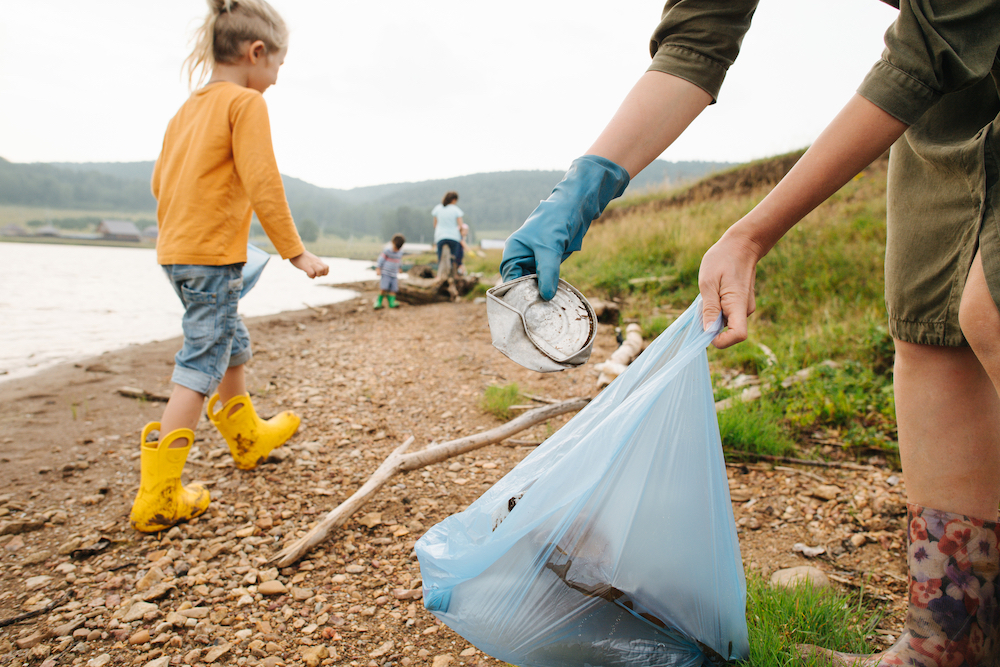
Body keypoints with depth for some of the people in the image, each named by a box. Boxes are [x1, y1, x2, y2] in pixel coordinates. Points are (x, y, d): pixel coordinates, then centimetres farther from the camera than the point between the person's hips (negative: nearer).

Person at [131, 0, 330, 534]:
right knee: (200, 365, -5)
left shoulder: (189, 107, 14)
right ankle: (157, 498, -1)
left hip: (177, 249, 9)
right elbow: (263, 184, -17)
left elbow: (160, 180, 17)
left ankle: (248, 436, 42)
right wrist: (295, 252, -13)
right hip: (214, 254, -9)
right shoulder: (245, 102, -10)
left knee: (231, 343, 23)